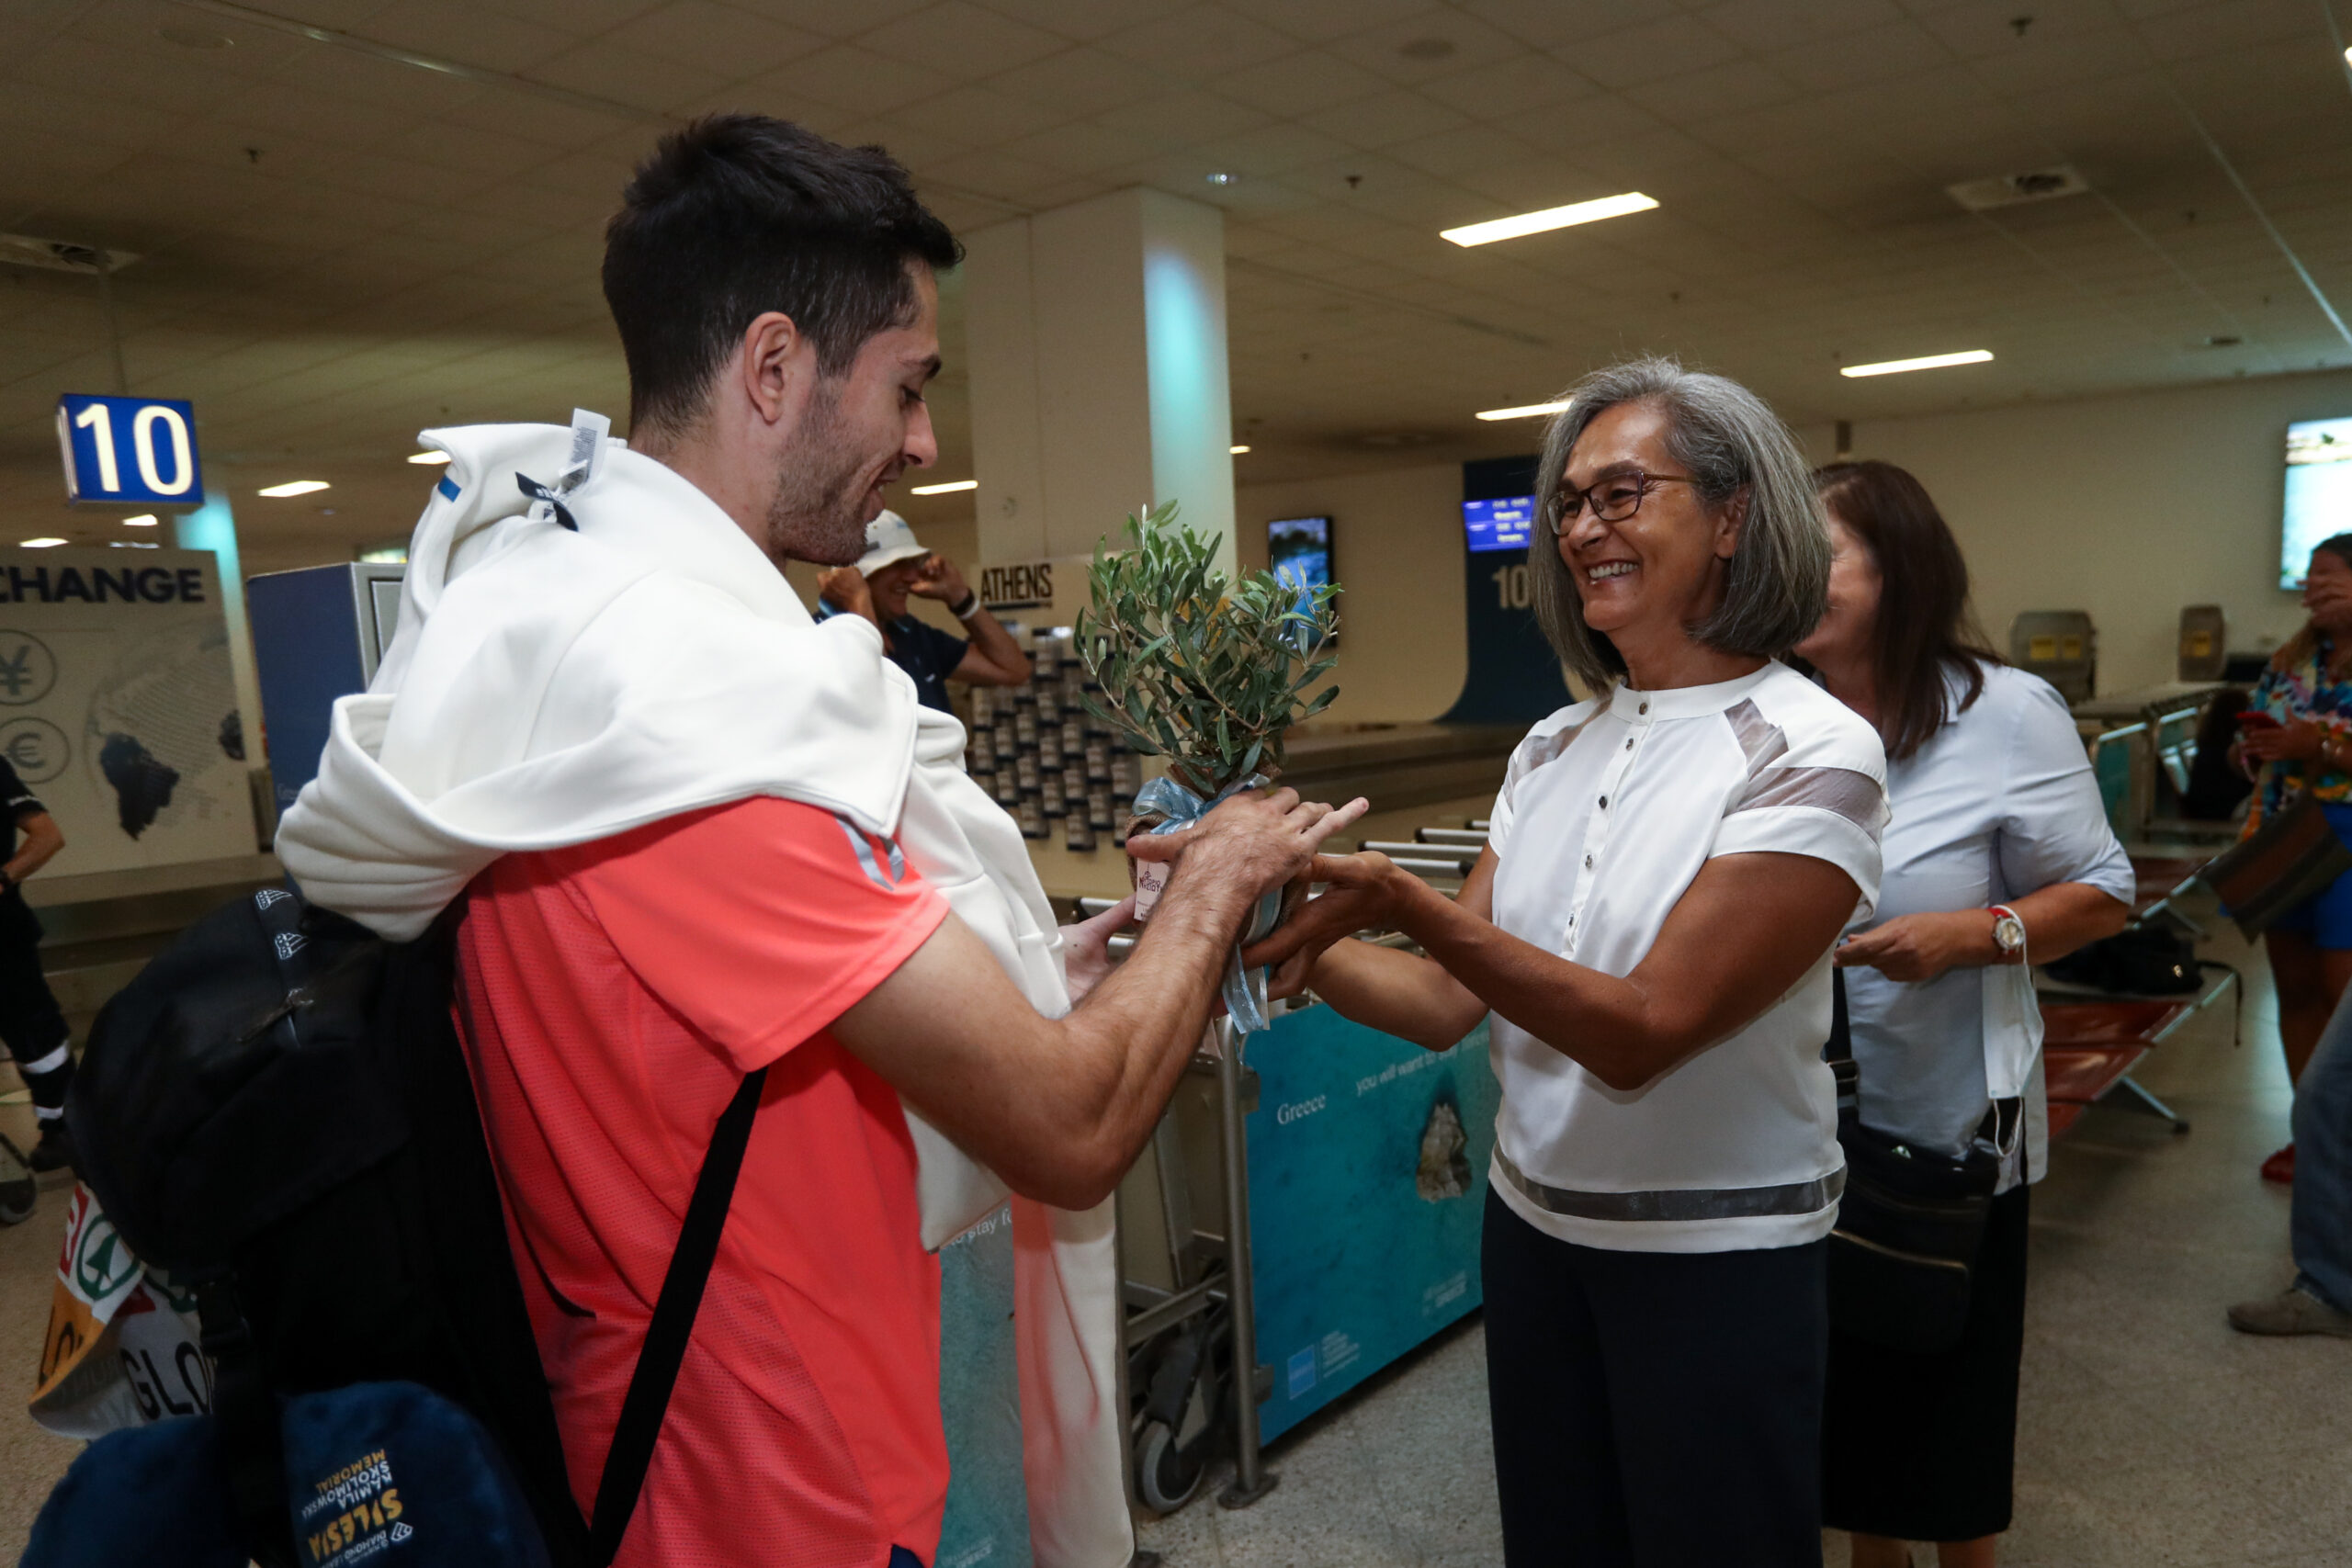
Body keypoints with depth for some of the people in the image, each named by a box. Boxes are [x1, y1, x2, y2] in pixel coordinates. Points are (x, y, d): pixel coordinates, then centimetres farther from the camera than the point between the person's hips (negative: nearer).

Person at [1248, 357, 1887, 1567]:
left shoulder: (1811, 756, -16)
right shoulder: (1553, 750, 2)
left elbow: (1645, 1030, -24)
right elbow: (1447, 1001, -1)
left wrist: (1410, 906, -35)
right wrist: (1301, 931, -19)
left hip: (1715, 1259, -5)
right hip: (1534, 1227, 6)